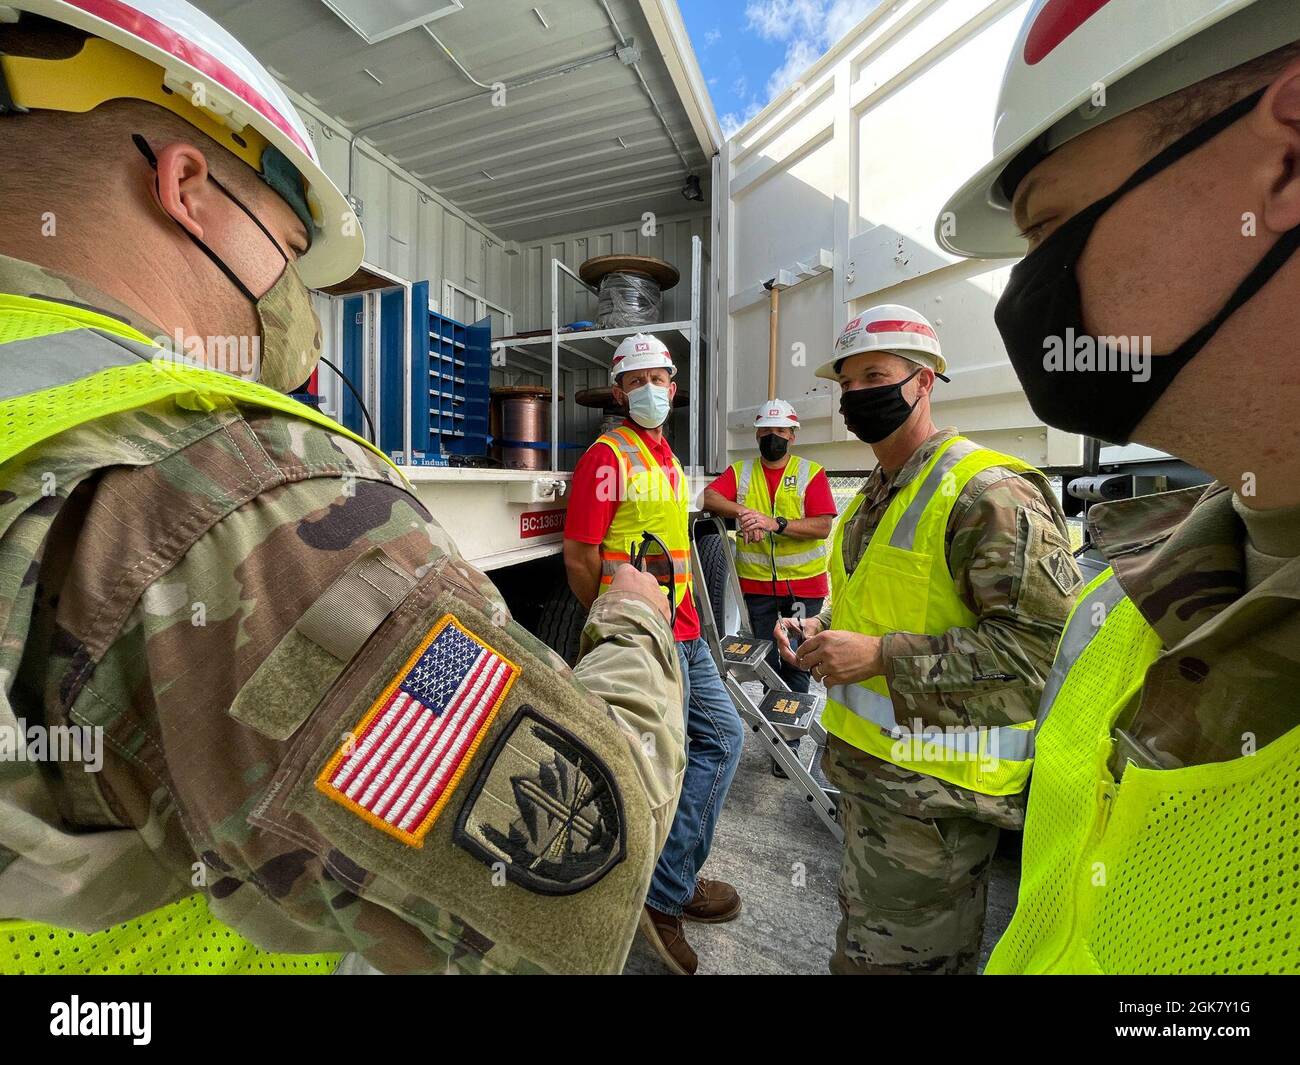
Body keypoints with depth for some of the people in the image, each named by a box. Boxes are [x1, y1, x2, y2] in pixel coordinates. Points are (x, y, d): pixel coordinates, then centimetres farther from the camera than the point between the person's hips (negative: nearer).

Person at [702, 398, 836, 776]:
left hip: (803, 585, -2)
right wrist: (742, 510, -25)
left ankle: (789, 742, 20)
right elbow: (710, 497, -9)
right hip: (757, 584, 2)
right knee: (766, 662, 12)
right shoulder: (740, 472, 8)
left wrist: (775, 524, -22)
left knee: (796, 663, 5)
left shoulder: (812, 473, 1)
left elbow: (822, 526, -10)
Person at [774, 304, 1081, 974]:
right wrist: (826, 625, 3)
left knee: (892, 957, 11)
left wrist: (881, 655, -25)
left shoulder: (988, 493, -18)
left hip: (932, 791, -8)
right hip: (865, 767, 9)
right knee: (863, 937, 27)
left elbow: (1043, 640, -23)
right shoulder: (874, 496, 12)